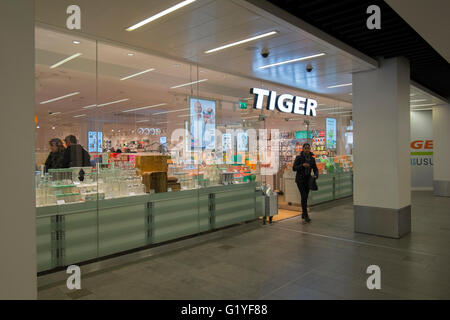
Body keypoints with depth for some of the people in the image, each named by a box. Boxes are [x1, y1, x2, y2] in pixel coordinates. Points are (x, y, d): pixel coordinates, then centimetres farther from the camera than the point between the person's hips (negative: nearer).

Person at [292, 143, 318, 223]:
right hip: (300, 179, -5)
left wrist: (315, 176, -21)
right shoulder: (298, 157, -11)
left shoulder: (312, 159, 1)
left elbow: (315, 170, 1)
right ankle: (306, 215, -10)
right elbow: (294, 168, -14)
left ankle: (303, 214, 24)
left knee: (305, 197, 10)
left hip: (308, 179, 5)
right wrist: (302, 165, -29)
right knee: (304, 196, -15)